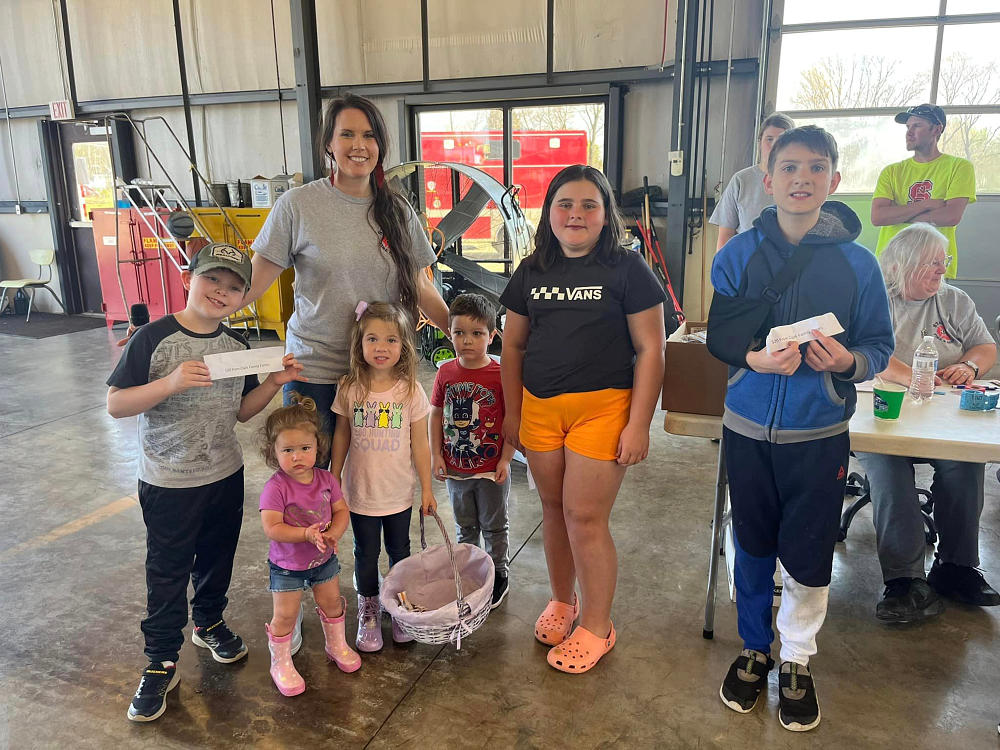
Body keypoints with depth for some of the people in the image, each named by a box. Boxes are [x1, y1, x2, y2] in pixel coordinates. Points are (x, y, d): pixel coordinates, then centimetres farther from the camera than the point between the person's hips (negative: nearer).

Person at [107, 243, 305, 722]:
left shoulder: (237, 347, 0)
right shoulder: (153, 338, -16)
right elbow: (115, 404, -18)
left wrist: (274, 381, -7)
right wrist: (172, 382, -31)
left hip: (226, 476, 5)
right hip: (168, 484, -5)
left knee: (217, 558, 21)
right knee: (167, 574, 8)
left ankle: (209, 623, 46)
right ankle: (161, 663, 25)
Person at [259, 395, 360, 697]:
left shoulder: (326, 479, -9)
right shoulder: (275, 488, -25)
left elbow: (342, 510, -5)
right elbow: (272, 528, -29)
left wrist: (332, 534, -23)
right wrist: (307, 534, -38)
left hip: (324, 559, 5)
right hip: (287, 565, -5)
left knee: (332, 602, 21)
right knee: (286, 615, 6)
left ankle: (337, 645, 46)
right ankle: (281, 664, 29)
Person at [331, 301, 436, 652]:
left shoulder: (411, 390, -12)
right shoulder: (349, 389, -10)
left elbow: (419, 443, -5)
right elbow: (341, 436, 1)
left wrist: (426, 488, -2)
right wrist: (333, 480, 5)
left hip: (399, 492, 0)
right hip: (361, 492, 0)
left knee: (400, 551, 17)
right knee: (366, 554, 15)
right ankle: (368, 611, 35)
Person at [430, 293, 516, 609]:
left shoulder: (500, 375, -15)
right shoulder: (446, 373, -4)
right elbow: (436, 414, 5)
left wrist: (505, 459, -12)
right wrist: (436, 455, 1)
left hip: (491, 469, -3)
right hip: (455, 468, 4)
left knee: (494, 526, 14)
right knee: (464, 527, 21)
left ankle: (499, 575, 33)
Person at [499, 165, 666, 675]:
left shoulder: (627, 270, -4)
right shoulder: (532, 272, 9)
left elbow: (650, 349, -6)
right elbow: (513, 346, 14)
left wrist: (638, 424, -10)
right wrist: (511, 414, 12)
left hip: (603, 408, -4)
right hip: (540, 407, 4)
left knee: (585, 517, -3)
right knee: (554, 509, 14)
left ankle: (597, 627, 17)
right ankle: (561, 601, 36)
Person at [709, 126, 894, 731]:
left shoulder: (856, 263, -5)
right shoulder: (738, 255, -3)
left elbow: (880, 346, 0)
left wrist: (848, 361, -22)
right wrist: (756, 357, -20)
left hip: (821, 435, -1)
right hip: (749, 427, 1)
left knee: (808, 559, 8)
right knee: (753, 547, 15)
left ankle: (798, 661, 34)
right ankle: (755, 649, 38)